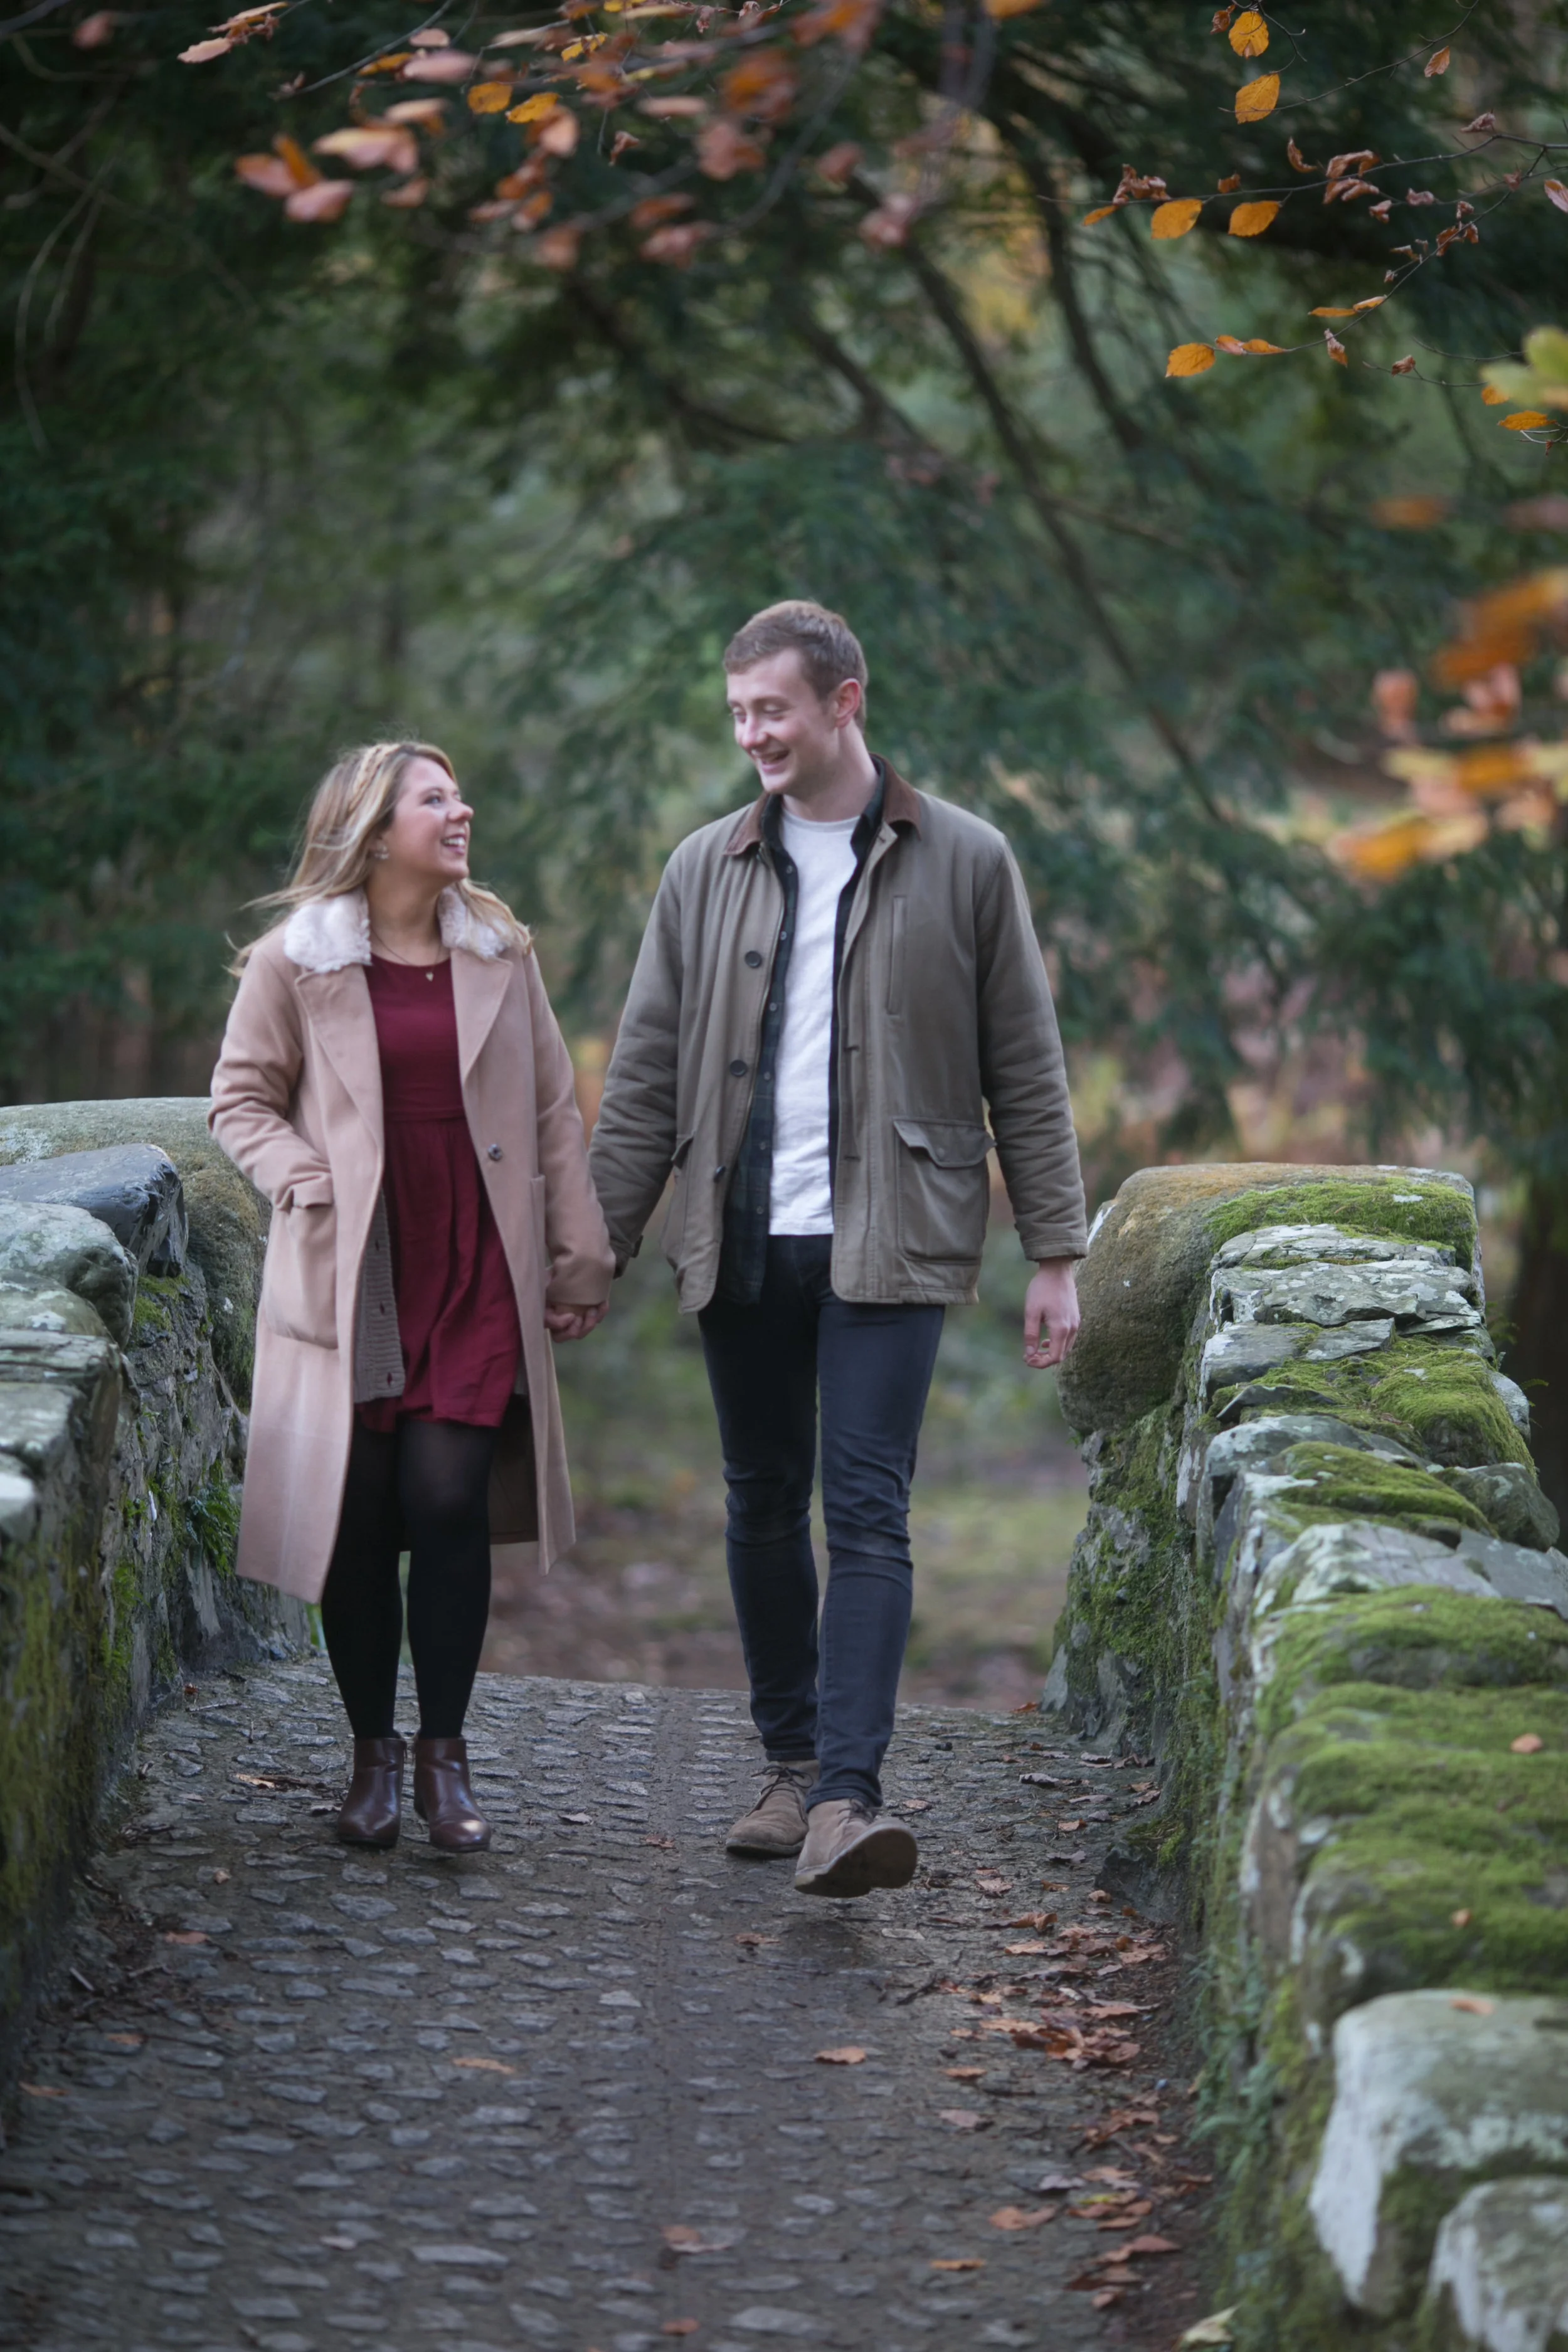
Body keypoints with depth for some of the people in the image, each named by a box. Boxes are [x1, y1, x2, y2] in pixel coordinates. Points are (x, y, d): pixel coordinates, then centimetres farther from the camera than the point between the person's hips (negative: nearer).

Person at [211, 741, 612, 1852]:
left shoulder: (500, 955, 9)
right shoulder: (294, 961, 2)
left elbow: (553, 1114, 11)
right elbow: (241, 1097, 8)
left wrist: (579, 1261, 10)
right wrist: (308, 1183, -9)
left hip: (477, 1281, 1)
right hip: (351, 1284, -1)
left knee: (448, 1500, -9)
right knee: (357, 1516, 0)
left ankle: (445, 1754, 2)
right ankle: (374, 1752, 14)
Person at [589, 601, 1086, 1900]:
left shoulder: (963, 862, 3)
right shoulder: (706, 869, 10)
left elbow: (1027, 1072, 4)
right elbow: (646, 1076, 11)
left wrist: (1056, 1254, -1)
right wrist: (599, 1245, 5)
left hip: (888, 1241, -3)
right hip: (740, 1240, 4)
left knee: (868, 1511, -12)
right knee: (765, 1508, 9)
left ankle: (847, 1796, -18)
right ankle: (791, 1766, 21)